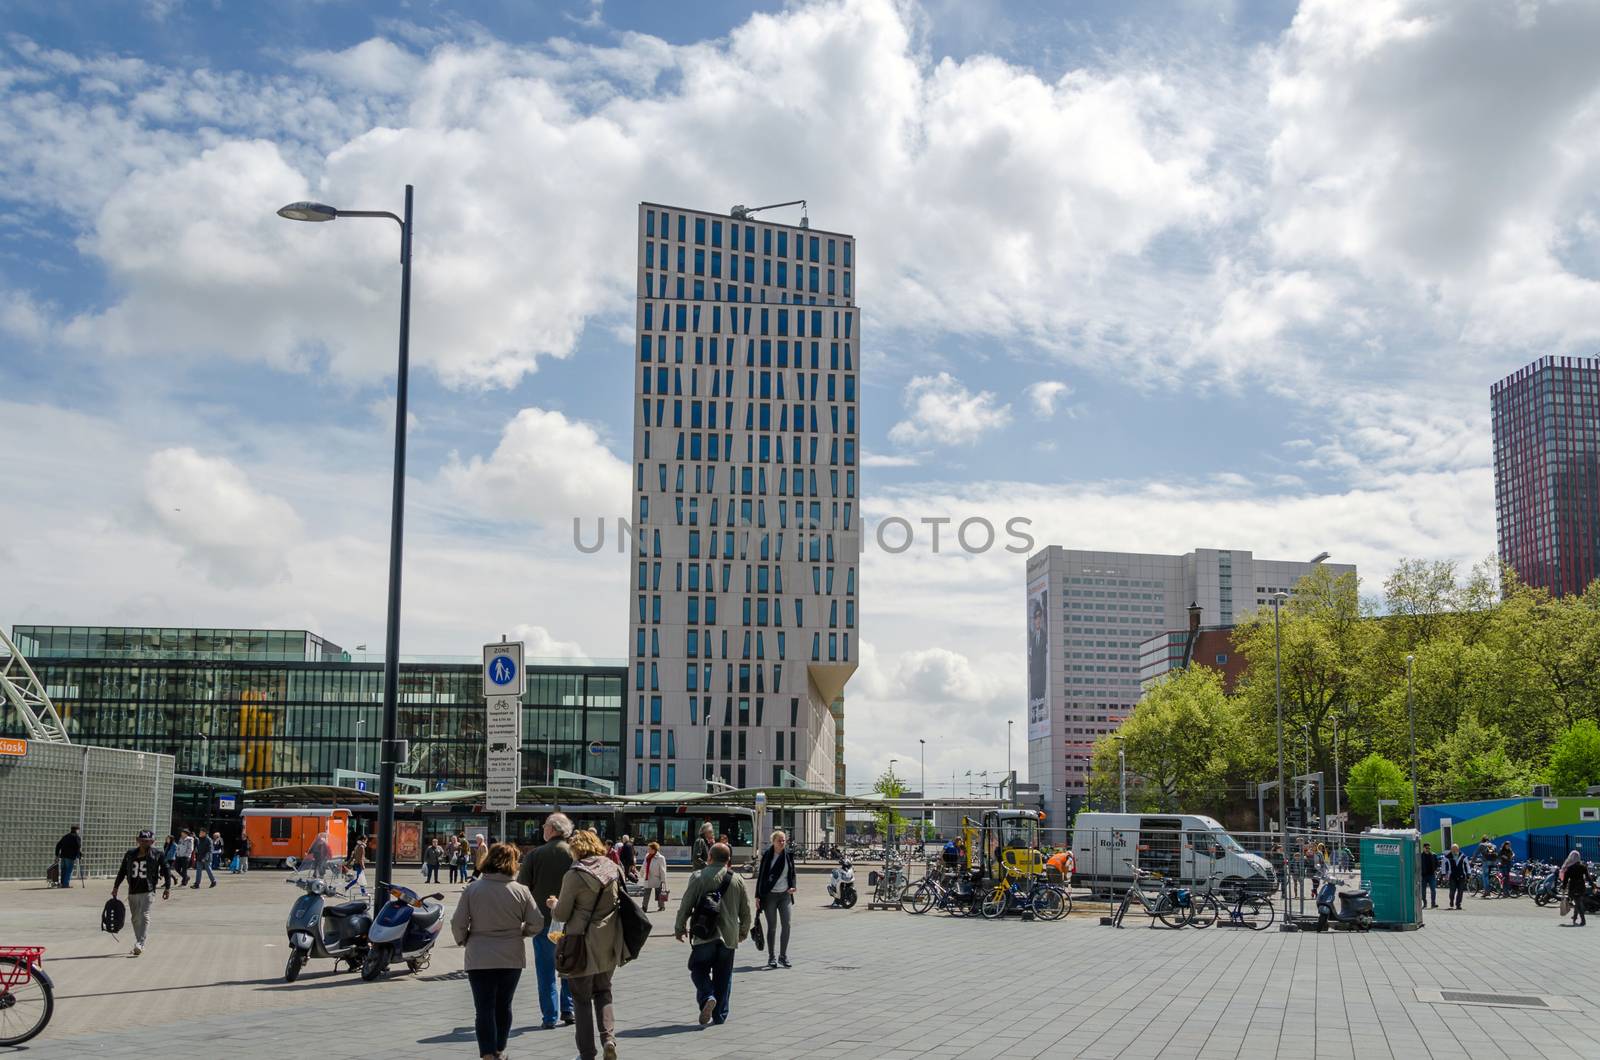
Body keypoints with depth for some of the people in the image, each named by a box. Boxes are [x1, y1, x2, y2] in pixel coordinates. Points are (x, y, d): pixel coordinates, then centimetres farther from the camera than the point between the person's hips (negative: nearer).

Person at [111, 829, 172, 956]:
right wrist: (116, 887, 16)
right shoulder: (130, 855, 9)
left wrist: (167, 888, -3)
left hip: (148, 891, -5)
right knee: (135, 919, 9)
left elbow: (166, 871, 2)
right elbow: (122, 871, 17)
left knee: (144, 916, -16)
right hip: (132, 891, 5)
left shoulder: (157, 855, 0)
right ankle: (139, 946, 20)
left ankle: (140, 944, -23)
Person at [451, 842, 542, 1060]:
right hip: (512, 959, 2)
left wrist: (463, 940, 12)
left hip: (480, 959, -2)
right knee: (503, 1006, 18)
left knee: (485, 1009, 1)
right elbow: (537, 923, -3)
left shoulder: (472, 889, -7)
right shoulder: (520, 891, -5)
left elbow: (457, 923, -7)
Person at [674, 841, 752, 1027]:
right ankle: (720, 1015, 12)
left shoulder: (698, 877, -4)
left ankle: (707, 997, -15)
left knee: (699, 970, 10)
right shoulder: (737, 880, 5)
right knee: (723, 975, 12)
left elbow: (685, 906, -3)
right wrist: (744, 931, 27)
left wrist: (680, 928, 11)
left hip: (704, 935, -3)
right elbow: (745, 909, 12)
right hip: (728, 936, 3)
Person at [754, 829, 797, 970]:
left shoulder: (789, 854, 5)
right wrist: (758, 896, -4)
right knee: (771, 926, 2)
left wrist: (792, 887, -2)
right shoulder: (767, 855, -4)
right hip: (769, 895, -3)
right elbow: (761, 875, -2)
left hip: (785, 895, 3)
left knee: (787, 924, -2)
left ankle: (783, 956, 9)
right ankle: (772, 957, 10)